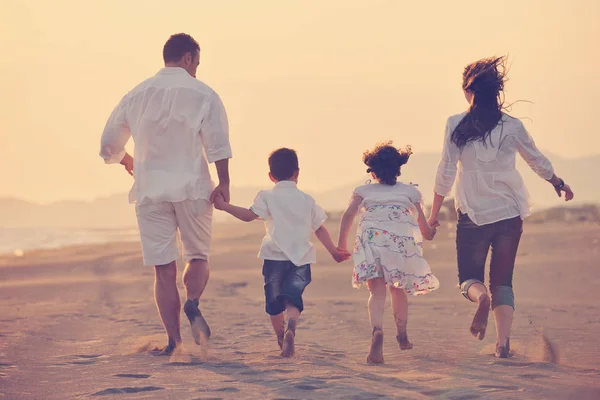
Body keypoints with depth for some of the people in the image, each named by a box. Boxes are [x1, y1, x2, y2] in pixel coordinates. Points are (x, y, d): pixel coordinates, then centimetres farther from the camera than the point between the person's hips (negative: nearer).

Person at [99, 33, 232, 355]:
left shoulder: (137, 95, 8)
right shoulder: (202, 94, -2)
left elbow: (109, 146, 14)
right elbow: (218, 143, -14)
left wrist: (128, 163, 32)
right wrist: (224, 183, -9)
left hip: (150, 190, 2)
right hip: (193, 188, -2)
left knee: (164, 268, 4)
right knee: (198, 257, 12)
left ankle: (174, 340, -1)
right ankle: (192, 302, -18)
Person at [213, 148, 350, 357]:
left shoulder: (268, 197, -1)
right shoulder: (307, 200, 9)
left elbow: (249, 215, -15)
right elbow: (320, 229, 11)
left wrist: (224, 206, -11)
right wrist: (334, 251, 19)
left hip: (275, 257, -2)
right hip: (301, 259, 2)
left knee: (274, 301, 14)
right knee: (293, 298, -3)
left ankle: (281, 339, 24)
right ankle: (291, 327, -33)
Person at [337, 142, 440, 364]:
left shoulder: (364, 191, 21)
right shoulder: (410, 192, 23)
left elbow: (348, 215, 4)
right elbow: (424, 229, 21)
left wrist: (341, 243, 11)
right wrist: (431, 233, 43)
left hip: (372, 235, -1)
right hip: (403, 238, 1)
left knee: (377, 291, -9)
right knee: (398, 289, 21)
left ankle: (377, 331, -35)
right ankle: (402, 336, 31)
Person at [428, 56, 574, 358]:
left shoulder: (456, 125, -7)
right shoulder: (512, 126, -1)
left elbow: (446, 174, -7)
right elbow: (538, 161, 11)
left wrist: (433, 215, 2)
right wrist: (559, 184, 30)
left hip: (473, 215, -2)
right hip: (509, 214, 2)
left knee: (469, 277, 11)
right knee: (503, 281, 11)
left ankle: (480, 296, -24)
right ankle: (503, 342, -3)